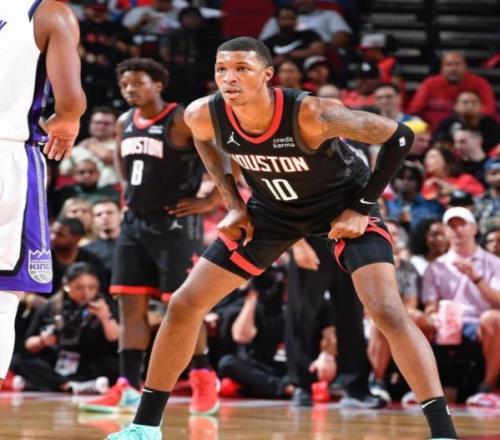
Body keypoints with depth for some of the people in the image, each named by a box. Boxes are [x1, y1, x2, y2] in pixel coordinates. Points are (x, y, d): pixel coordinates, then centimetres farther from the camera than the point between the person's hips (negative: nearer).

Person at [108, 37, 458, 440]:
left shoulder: (310, 115, -36)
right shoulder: (204, 115, -23)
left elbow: (400, 137, -24)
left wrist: (361, 208, -21)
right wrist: (233, 203, 1)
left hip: (342, 204, -4)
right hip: (274, 208, 5)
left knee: (388, 312, -23)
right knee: (184, 304, 1)